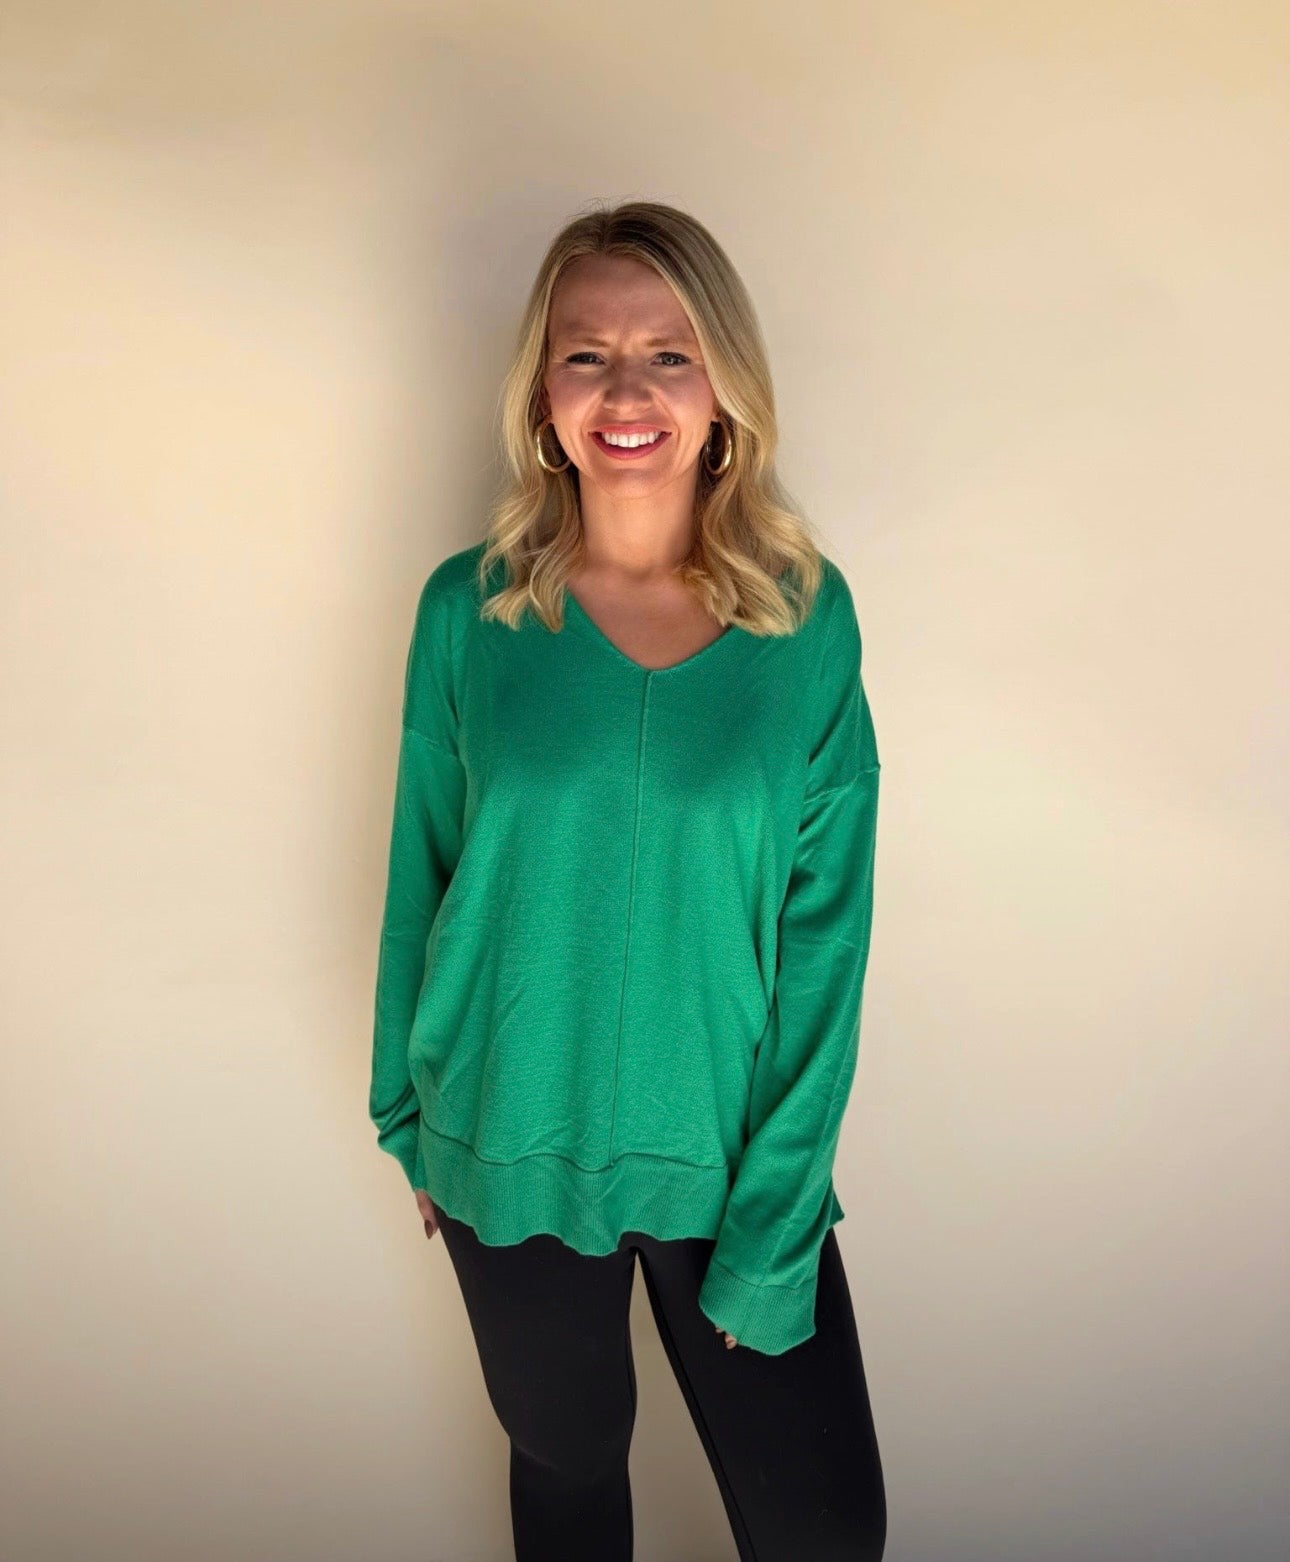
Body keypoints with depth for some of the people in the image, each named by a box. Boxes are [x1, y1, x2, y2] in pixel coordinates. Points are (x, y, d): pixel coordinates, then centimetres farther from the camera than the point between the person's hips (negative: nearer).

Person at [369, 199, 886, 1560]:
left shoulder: (809, 618, -10)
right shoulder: (469, 609, -9)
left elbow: (824, 933, -9)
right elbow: (421, 876, 1)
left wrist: (776, 1222, -10)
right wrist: (409, 1113, 8)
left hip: (728, 1158, 0)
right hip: (513, 1153, 1)